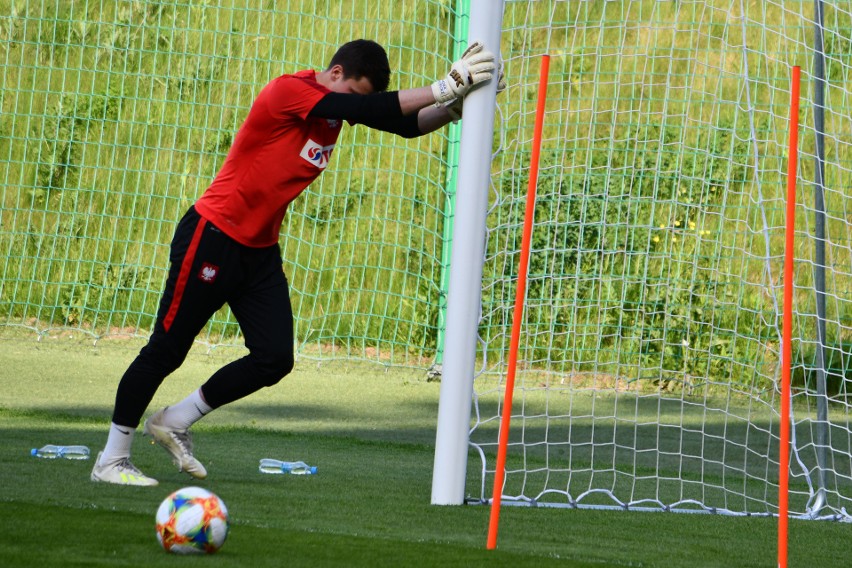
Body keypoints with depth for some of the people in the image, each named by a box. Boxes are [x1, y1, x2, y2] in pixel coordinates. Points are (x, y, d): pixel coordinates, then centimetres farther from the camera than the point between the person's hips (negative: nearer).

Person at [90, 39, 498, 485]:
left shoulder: (339, 104, 4)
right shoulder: (289, 92, -21)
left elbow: (408, 124, 1)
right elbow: (369, 109, -31)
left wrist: (454, 103, -17)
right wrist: (443, 89, -31)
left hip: (260, 250, 8)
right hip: (213, 237, -8)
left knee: (275, 360, 0)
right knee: (166, 350, -2)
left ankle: (174, 423, 16)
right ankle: (112, 459, 8)